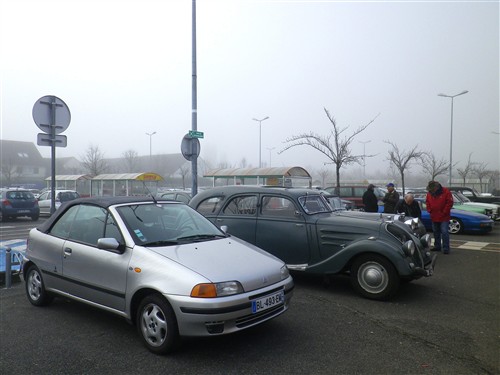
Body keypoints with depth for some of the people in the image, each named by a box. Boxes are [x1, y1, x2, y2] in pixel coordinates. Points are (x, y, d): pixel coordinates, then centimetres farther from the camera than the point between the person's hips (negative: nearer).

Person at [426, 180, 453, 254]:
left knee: (444, 232, -9)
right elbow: (427, 203, 15)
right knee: (436, 232, 14)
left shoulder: (445, 192, -12)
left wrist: (444, 212, -13)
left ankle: (446, 248, -5)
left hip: (444, 218, -5)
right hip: (434, 217, 5)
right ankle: (437, 246, 26)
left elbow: (450, 203, -11)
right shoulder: (429, 193, 3)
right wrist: (430, 210, 1)